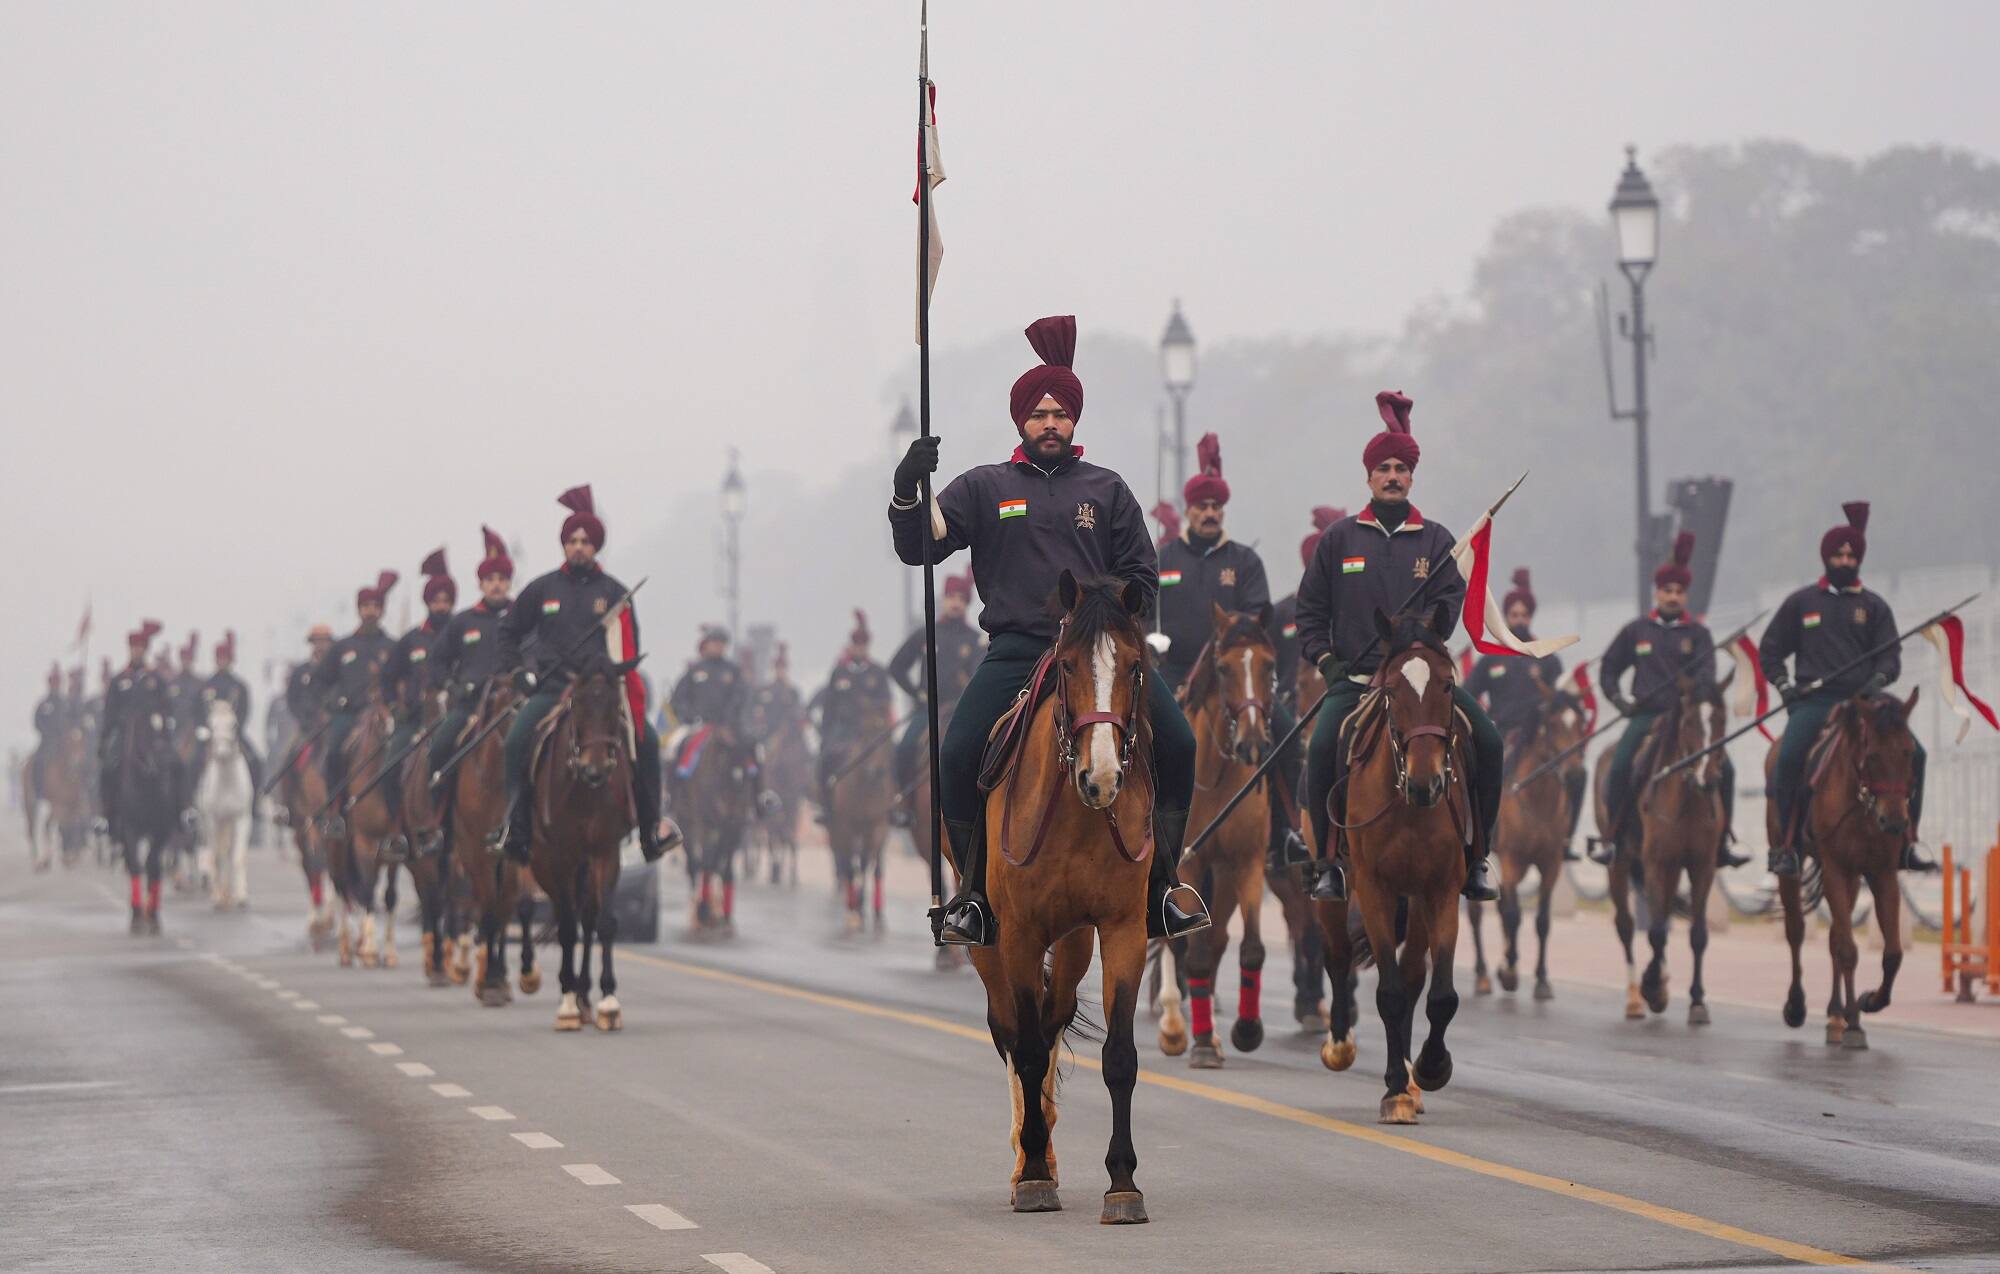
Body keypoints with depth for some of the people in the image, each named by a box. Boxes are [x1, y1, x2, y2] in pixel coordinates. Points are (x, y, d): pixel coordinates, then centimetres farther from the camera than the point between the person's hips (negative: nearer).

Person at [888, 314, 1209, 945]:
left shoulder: (1106, 489, 17)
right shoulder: (984, 488, 14)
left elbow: (1142, 575, 16)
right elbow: (918, 548, 5)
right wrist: (907, 490, -13)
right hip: (1016, 650, -1)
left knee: (1176, 745, -20)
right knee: (958, 756, -24)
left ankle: (1162, 881, -1)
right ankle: (974, 893, -3)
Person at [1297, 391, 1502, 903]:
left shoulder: (1435, 540, 11)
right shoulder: (1340, 539, 11)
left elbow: (1448, 601, 0)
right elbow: (1310, 607, 14)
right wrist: (1325, 658, 0)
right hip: (1353, 678, -1)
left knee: (1486, 743, -17)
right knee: (1322, 750, -27)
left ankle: (1473, 858, -4)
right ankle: (1329, 862, -12)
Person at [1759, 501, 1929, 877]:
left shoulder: (1873, 606, 13)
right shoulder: (1801, 603, 12)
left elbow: (1890, 656, 8)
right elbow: (1769, 651, 18)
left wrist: (1878, 680, -14)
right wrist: (1783, 684, 0)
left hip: (1862, 700, 2)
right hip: (1813, 700, -2)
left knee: (1912, 753, -17)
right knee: (1788, 757, -29)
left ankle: (1906, 844, -7)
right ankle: (1785, 846, -20)